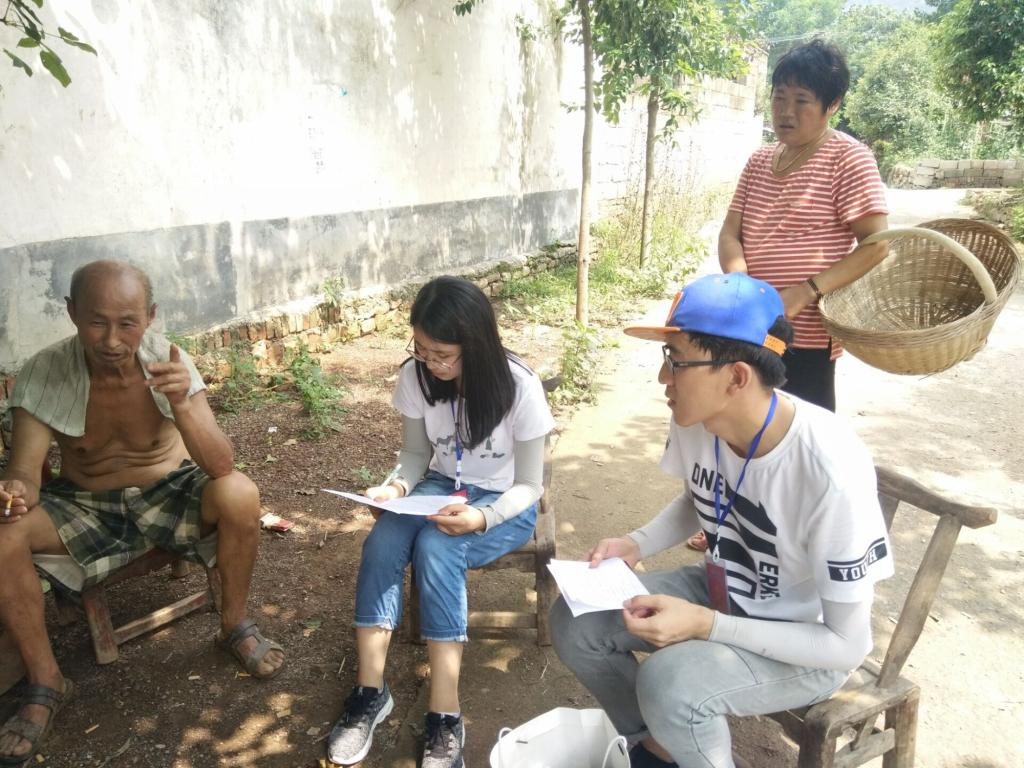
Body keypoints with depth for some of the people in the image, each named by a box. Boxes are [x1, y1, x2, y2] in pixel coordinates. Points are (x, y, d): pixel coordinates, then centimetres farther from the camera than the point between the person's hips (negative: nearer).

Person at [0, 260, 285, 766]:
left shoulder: (169, 361, -19)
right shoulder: (43, 373, -16)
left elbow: (220, 467, -24)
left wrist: (181, 404, -42)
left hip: (170, 495, -1)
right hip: (85, 508, 2)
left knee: (239, 494, -30)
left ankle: (234, 625, -4)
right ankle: (46, 682, -4)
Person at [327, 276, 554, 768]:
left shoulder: (519, 387, -23)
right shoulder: (415, 376, -11)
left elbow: (528, 486, -15)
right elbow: (416, 452, 2)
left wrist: (482, 518, -34)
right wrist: (398, 486, -20)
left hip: (504, 504, -4)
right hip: (442, 486, 4)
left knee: (435, 548, -33)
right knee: (382, 540, -26)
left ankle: (445, 715, -24)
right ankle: (369, 691, -15)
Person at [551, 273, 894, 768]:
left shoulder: (831, 472, -34)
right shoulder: (693, 421, -14)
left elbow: (848, 646, -24)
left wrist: (705, 625, -31)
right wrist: (636, 545, -8)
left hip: (809, 647, -6)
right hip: (722, 594, 7)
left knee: (668, 682, -32)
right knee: (574, 623, -5)